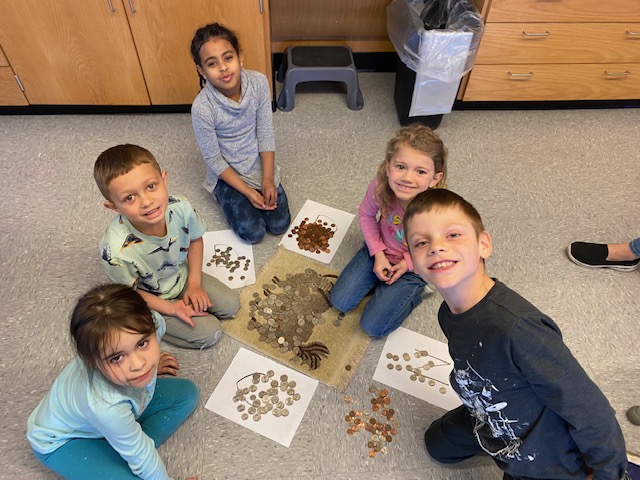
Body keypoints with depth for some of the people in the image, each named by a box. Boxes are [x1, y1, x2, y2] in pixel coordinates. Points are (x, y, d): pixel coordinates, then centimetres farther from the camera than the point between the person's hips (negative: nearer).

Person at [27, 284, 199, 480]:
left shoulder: (152, 323, -32)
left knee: (187, 393, -1)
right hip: (63, 441, -6)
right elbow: (140, 455, -24)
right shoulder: (106, 406, -44)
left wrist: (152, 364, 15)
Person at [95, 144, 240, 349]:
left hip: (182, 276, 4)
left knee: (231, 305, 7)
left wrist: (194, 284, -9)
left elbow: (195, 239, -7)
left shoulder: (181, 208, -31)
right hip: (149, 299, -4)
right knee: (209, 333, -7)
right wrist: (172, 308, -17)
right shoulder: (116, 251, -40)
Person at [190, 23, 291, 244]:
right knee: (253, 232, -10)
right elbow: (213, 160, -16)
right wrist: (247, 191, -17)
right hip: (228, 174, -2)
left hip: (259, 165, 3)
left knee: (279, 224, -3)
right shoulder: (202, 108, -26)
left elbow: (266, 134, -10)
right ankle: (226, 196, 18)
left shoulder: (259, 82, -18)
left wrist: (267, 179, -14)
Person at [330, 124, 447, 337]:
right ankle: (382, 279, 20)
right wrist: (378, 253, -12)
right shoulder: (380, 187, -29)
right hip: (380, 251, 3)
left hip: (414, 265, -3)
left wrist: (408, 263, -19)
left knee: (373, 326, -3)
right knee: (340, 302, 2)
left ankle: (416, 290, 16)